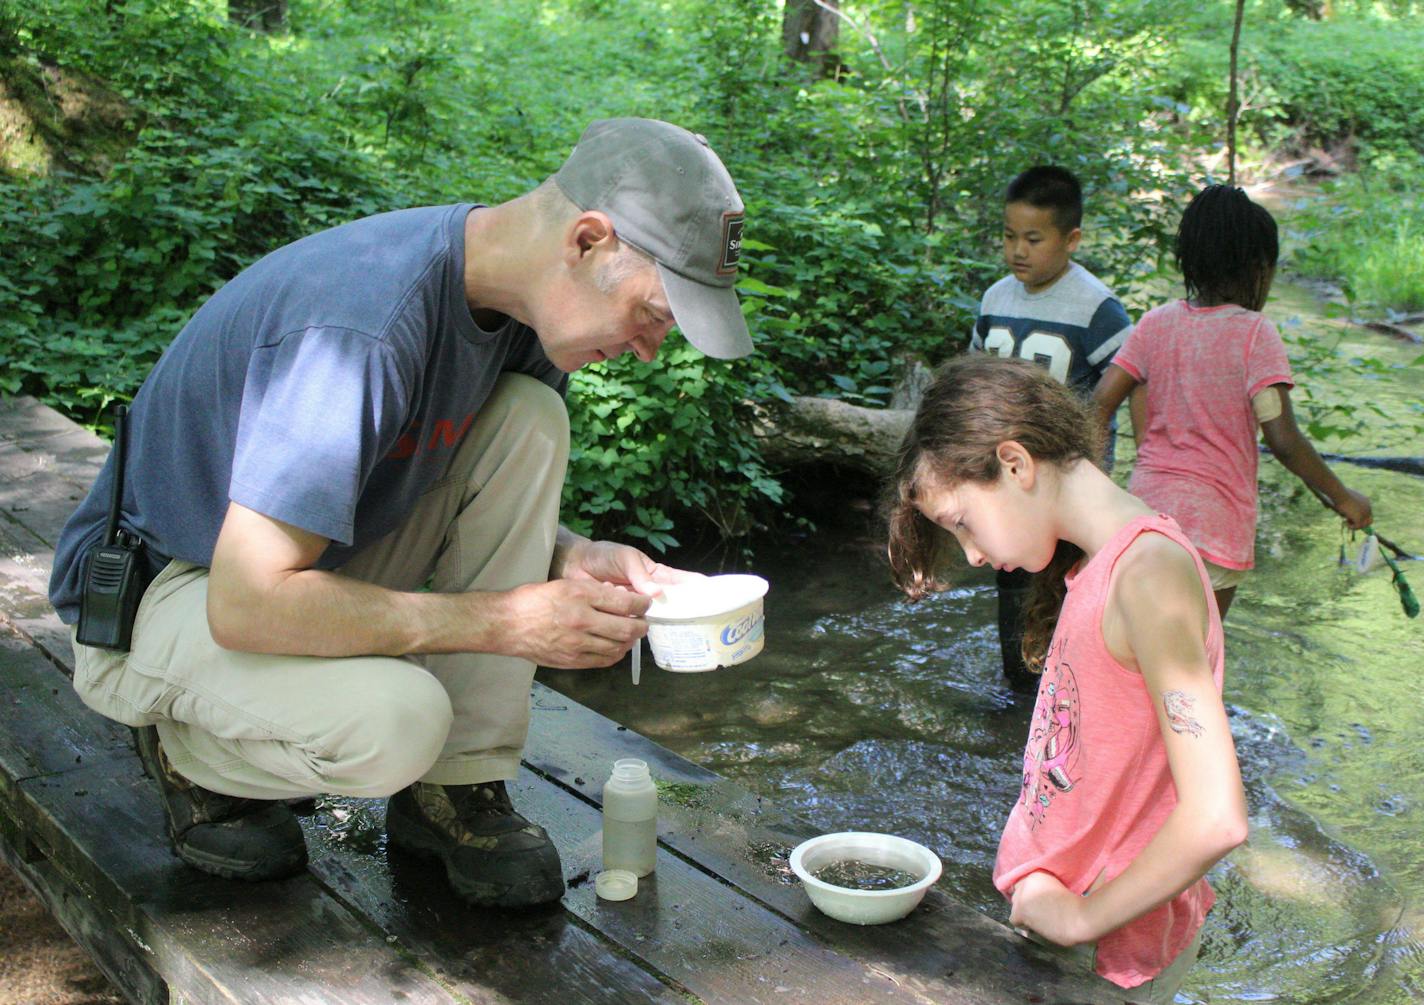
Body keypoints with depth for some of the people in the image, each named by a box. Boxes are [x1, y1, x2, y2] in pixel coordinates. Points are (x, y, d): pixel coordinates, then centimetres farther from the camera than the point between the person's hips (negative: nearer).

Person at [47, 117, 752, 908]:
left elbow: (493, 503, 8)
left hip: (311, 555, 8)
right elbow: (246, 604, -34)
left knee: (527, 418, -13)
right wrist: (505, 620, -29)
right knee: (394, 723, -34)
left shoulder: (518, 293, -7)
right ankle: (187, 751, 1)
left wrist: (574, 559, -14)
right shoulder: (366, 329, -34)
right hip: (166, 587, -7)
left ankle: (457, 789, -7)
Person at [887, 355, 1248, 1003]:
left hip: (1111, 953, -7)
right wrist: (1042, 890, 3)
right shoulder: (1090, 565, 5)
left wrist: (1080, 917, -17)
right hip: (1052, 905, 7)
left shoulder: (1149, 573, -23)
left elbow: (1214, 818, -28)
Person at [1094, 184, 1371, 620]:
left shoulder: (1156, 323, 2)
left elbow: (1099, 404, -1)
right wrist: (1342, 497, -5)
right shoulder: (1253, 332, -12)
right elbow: (1284, 440, -17)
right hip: (1212, 519, -5)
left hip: (1146, 501, 5)